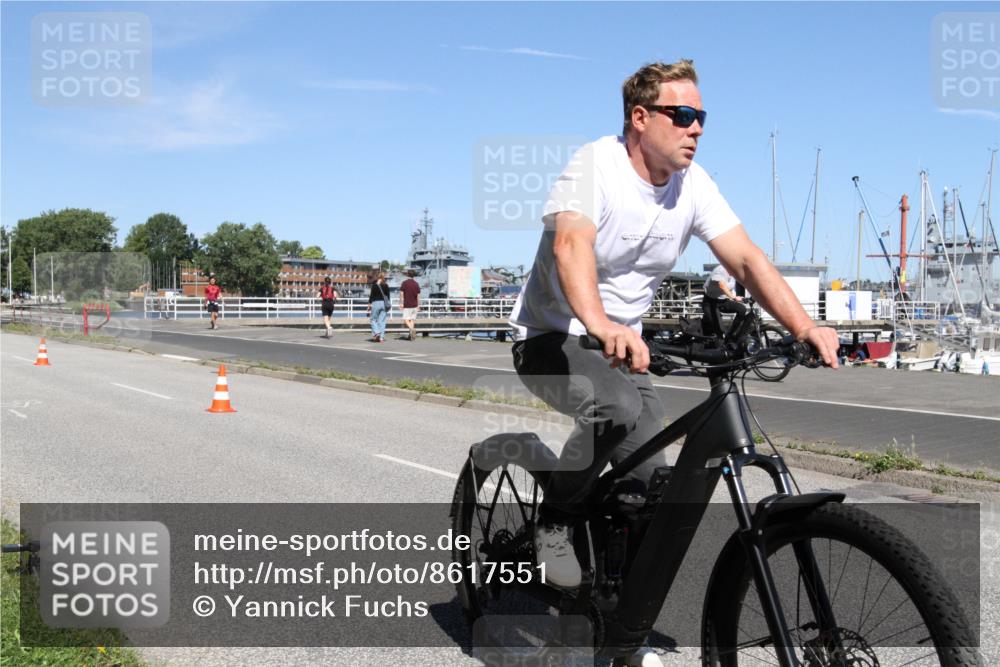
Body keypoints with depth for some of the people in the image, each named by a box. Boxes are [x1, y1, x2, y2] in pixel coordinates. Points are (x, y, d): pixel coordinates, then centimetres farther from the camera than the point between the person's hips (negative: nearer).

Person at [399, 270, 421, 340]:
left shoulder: (404, 283, -5)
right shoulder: (416, 284, 5)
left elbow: (401, 293, -9)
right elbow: (418, 295, 6)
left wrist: (401, 303, -6)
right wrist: (418, 305, 11)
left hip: (407, 305, -4)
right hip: (414, 305, 4)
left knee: (406, 320, -3)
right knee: (412, 319, 8)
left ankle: (412, 329, -29)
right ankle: (412, 336, 5)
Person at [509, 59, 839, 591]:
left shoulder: (693, 184, -3)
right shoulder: (594, 166, -20)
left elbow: (746, 259, -9)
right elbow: (571, 244, -38)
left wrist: (806, 328, -24)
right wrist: (601, 326, -57)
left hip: (623, 346, 6)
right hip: (552, 338, -6)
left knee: (651, 490, -4)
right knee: (619, 407, -36)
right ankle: (553, 525, -10)